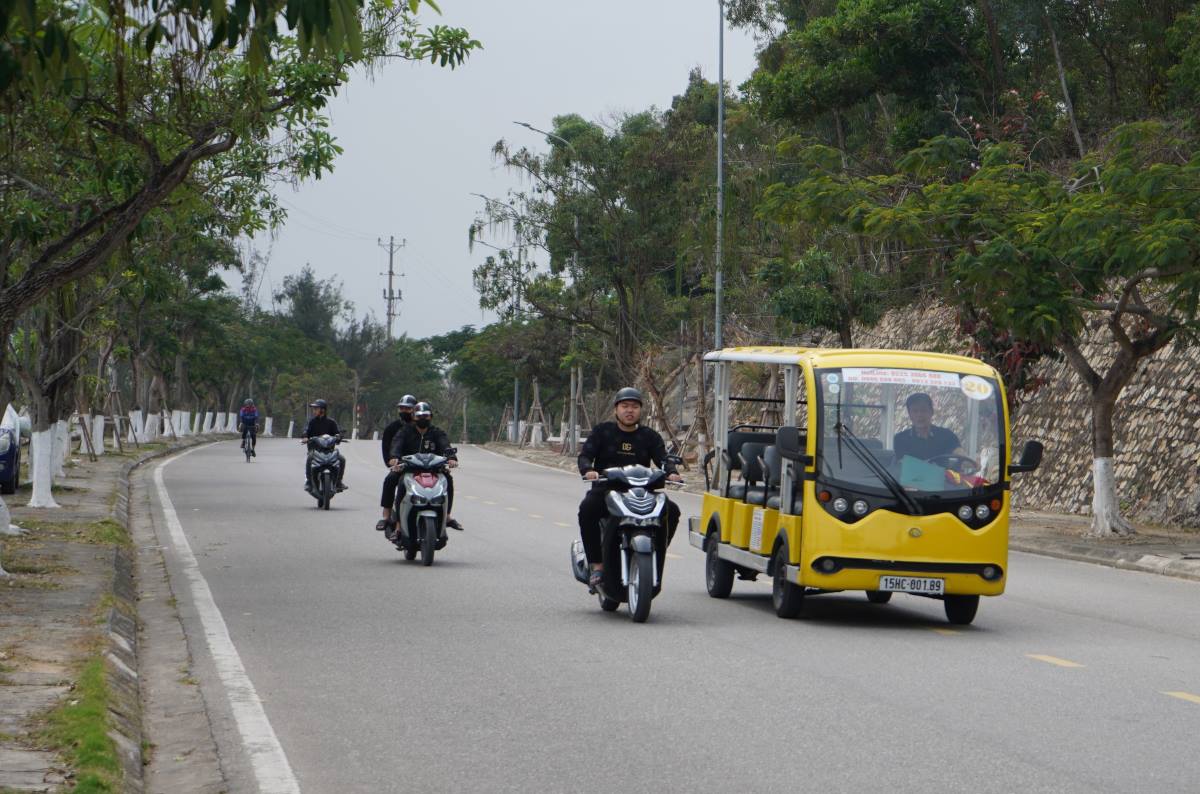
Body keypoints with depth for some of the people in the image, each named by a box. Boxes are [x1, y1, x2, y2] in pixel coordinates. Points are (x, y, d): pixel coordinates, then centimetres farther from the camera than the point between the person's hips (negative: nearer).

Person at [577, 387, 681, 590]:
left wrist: (671, 472, -25)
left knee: (671, 510, -21)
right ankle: (597, 565, -27)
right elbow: (585, 455, -3)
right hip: (605, 490, -2)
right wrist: (588, 470, -26)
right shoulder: (602, 431, 8)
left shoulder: (650, 437, 13)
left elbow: (662, 458, -1)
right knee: (587, 509, -34)